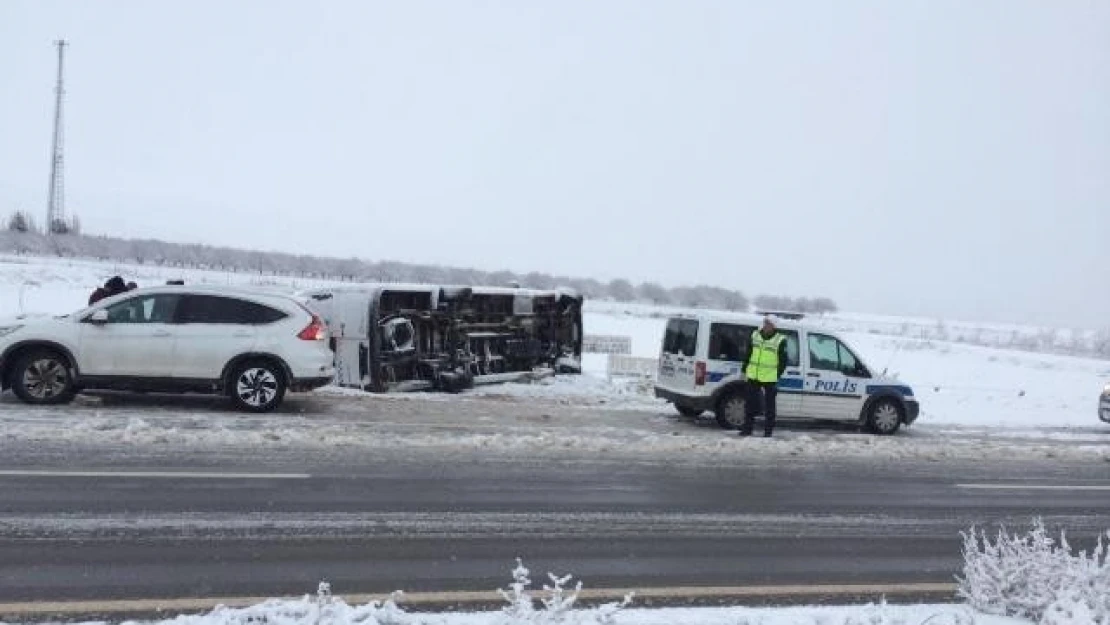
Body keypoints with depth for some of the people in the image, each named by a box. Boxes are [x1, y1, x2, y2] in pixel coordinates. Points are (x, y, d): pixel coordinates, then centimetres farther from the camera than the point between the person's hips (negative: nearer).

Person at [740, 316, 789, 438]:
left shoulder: (780, 340, -6)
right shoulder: (755, 335, 8)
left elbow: (783, 360, -3)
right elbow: (748, 354, 16)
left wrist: (778, 375, -9)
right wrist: (745, 369, 12)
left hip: (770, 379, -4)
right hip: (753, 376, 4)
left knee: (769, 405, 4)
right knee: (750, 403, 9)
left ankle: (768, 431, 12)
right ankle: (747, 428, 17)